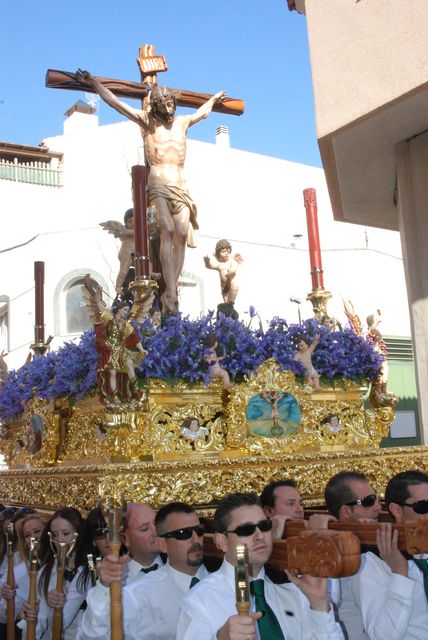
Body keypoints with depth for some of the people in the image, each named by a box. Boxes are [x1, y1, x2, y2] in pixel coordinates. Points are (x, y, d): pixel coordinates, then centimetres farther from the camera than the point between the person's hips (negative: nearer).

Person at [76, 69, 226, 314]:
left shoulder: (182, 122, 21)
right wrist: (94, 83, 12)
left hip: (180, 188, 4)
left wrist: (214, 99, 57)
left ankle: (171, 293, -10)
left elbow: (202, 112, 43)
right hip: (158, 187, -4)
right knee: (168, 231, -24)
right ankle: (171, 292, -28)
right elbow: (115, 102, 11)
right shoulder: (147, 121, 10)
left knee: (182, 234, -12)